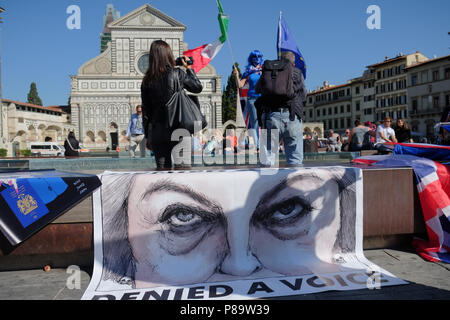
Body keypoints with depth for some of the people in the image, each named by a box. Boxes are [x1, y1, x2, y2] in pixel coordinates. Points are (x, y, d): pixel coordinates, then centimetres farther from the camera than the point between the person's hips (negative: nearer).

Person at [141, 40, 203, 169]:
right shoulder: (178, 74, -6)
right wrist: (188, 68, 19)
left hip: (156, 132, 3)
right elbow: (198, 87, 9)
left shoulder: (147, 80, 2)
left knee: (163, 167, 8)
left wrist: (147, 136, 14)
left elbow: (145, 110, 6)